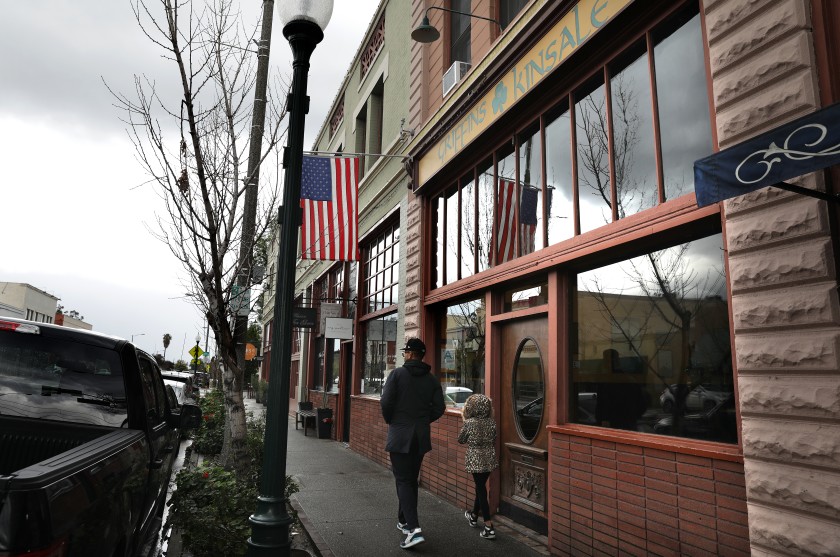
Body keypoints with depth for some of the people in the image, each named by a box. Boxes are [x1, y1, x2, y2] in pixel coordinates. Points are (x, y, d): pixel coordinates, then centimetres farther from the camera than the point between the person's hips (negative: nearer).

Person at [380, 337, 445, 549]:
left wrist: (390, 421, 3)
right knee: (412, 480, 18)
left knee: (403, 481, -2)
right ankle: (404, 520, 30)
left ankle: (414, 528, -14)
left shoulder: (398, 374, -8)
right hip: (421, 436, 5)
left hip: (400, 435, -5)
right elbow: (439, 408, 0)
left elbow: (386, 402, -15)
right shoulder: (432, 379, 4)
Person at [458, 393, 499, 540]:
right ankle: (474, 515, 41)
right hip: (490, 460, 5)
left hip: (476, 460, -5)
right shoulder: (491, 422, -3)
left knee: (481, 490, 0)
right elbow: (494, 441, 9)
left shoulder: (469, 423, -15)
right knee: (480, 487, 21)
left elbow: (461, 440, -3)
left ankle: (489, 527, -3)